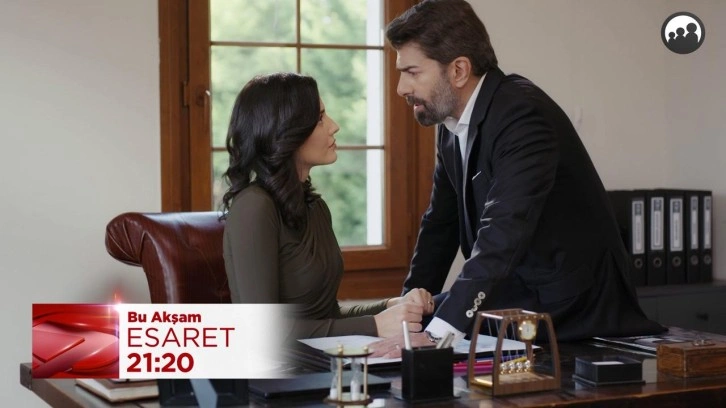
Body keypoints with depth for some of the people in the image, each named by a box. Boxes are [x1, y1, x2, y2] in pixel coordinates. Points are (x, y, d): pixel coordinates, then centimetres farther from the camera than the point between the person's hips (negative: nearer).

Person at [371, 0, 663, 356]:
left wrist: (436, 334, -39)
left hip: (574, 308, -8)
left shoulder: (522, 115, -22)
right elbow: (440, 224, 13)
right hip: (519, 295, 8)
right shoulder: (452, 122, 4)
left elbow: (503, 233, -33)